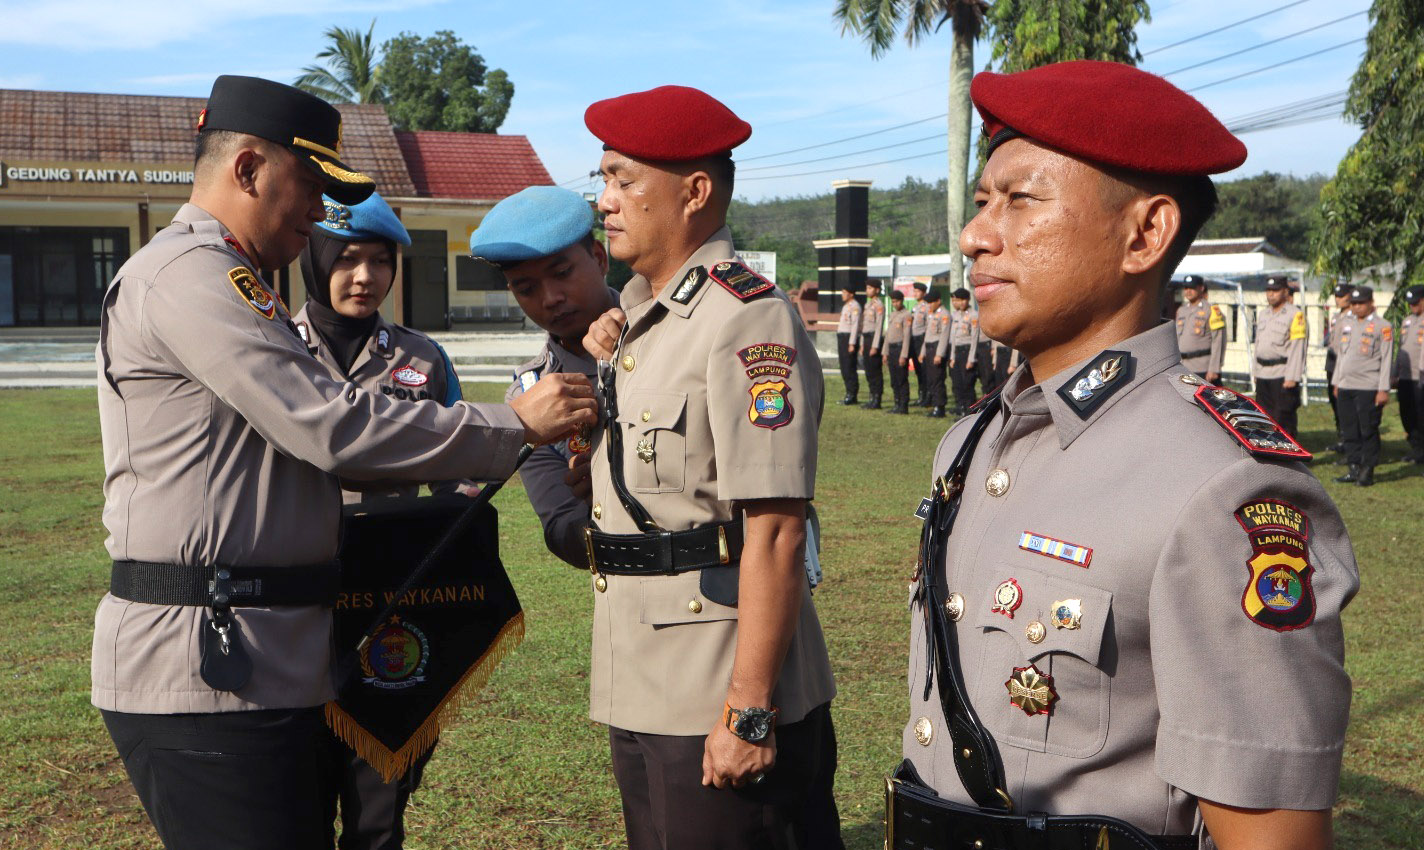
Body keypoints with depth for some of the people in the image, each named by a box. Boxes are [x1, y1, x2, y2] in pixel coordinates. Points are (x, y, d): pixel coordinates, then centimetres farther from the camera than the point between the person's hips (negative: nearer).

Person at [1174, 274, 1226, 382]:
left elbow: (1218, 342, -11)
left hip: (1205, 370, -7)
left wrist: (1213, 370, -17)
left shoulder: (1212, 310, -6)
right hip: (1185, 369, 7)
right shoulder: (1181, 311, 15)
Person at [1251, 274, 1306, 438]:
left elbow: (1297, 348, -13)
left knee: (1284, 418, -5)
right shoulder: (1262, 314, 14)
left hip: (1283, 375, -7)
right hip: (1263, 374, 7)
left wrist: (1292, 377, -18)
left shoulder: (1295, 315, -9)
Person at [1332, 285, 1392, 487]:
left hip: (1368, 389, -6)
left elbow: (1387, 359, -9)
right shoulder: (1349, 325, 15)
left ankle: (1367, 472, 6)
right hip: (1346, 388, 6)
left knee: (1368, 431, -2)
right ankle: (1354, 469, 15)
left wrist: (1383, 389, -13)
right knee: (1350, 431, 8)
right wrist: (1336, 383, 18)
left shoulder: (1382, 327, -5)